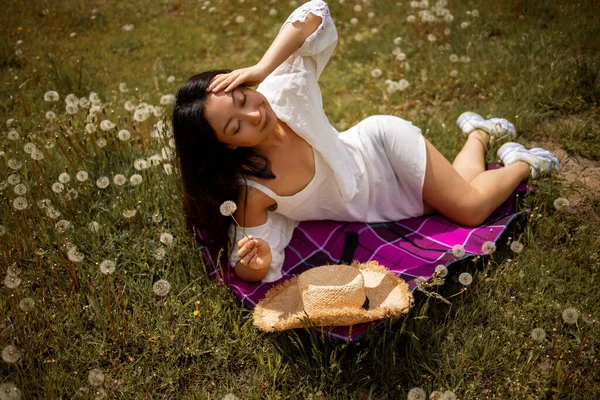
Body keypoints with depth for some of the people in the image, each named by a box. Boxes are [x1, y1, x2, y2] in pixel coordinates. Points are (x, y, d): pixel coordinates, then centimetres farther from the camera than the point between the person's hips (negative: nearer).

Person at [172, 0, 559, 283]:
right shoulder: (248, 192, -33)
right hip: (376, 208, 1)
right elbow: (259, 264, -23)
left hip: (385, 145, -1)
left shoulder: (284, 94, -33)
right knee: (468, 210, 14)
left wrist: (262, 68, -46)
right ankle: (479, 134, 40)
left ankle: (520, 164, 35)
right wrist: (255, 265, -48)